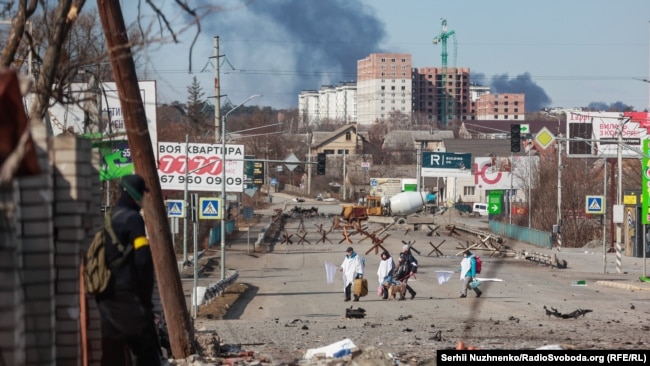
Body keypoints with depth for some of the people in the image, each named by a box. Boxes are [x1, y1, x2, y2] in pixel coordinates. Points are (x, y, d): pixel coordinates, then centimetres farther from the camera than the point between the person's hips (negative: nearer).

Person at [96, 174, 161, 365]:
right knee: (146, 350, -5)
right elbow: (143, 260, -17)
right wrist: (146, 293, -7)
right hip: (128, 297, -8)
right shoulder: (132, 219, -11)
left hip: (105, 297, 8)